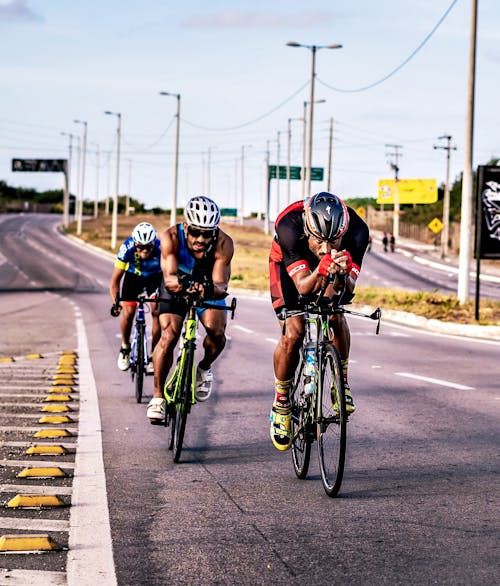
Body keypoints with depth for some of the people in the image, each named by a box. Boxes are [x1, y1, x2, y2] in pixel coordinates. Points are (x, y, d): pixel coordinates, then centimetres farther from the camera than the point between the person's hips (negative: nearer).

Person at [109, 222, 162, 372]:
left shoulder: (160, 248, -38)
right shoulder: (127, 248, -35)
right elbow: (115, 279, -28)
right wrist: (115, 302, -39)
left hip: (155, 277, -1)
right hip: (133, 275, 1)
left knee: (157, 311, -17)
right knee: (128, 312, -12)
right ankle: (125, 348, 16)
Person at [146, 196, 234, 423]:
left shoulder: (224, 243, -32)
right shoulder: (171, 237, -32)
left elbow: (221, 284, -36)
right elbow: (169, 278, -39)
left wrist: (211, 288, -59)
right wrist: (181, 281, -61)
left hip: (208, 289, 1)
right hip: (176, 288, -1)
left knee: (217, 332, -22)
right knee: (169, 335, -19)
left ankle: (204, 368, 11)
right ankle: (157, 396, -5)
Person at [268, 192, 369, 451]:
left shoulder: (356, 231, -35)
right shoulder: (289, 226, -41)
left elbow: (348, 290, -34)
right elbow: (303, 287, -41)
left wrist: (342, 276, -56)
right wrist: (322, 269, -61)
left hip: (328, 270, 2)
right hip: (288, 264, -2)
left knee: (336, 315, -24)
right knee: (293, 333, -17)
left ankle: (341, 383, -2)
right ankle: (281, 404, 3)